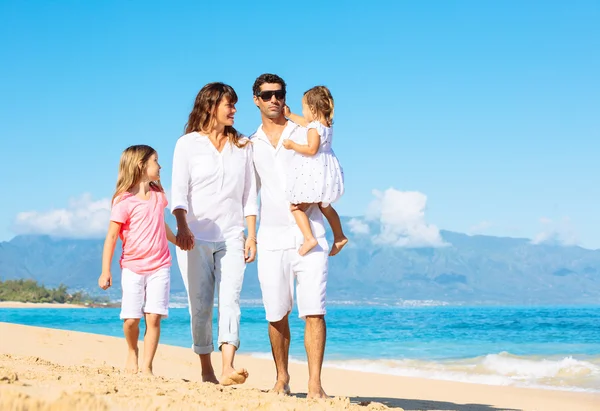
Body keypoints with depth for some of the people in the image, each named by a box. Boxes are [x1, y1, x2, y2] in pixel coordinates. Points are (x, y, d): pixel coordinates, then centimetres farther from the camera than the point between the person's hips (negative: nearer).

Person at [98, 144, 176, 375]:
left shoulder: (158, 195, 8)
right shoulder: (124, 201, -10)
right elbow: (111, 236, -9)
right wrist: (105, 271, -12)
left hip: (159, 267, 4)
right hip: (133, 267, -4)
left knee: (153, 317, -6)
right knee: (131, 318, -3)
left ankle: (147, 366, 1)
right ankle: (132, 352, 26)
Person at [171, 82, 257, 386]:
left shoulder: (242, 146, 12)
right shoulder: (187, 144, 3)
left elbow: (249, 194, 12)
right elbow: (178, 191, -6)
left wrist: (252, 235, 3)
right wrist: (182, 226, -22)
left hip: (231, 238, 2)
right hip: (195, 238, -1)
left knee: (230, 299, -15)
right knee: (200, 306, 0)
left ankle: (227, 368, -26)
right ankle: (206, 371, 11)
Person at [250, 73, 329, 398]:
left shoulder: (306, 134, 6)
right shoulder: (250, 145, 13)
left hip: (309, 234, -2)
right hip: (271, 238, 2)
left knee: (313, 310, -12)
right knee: (276, 314, 4)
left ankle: (315, 384, -12)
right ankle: (282, 378, 20)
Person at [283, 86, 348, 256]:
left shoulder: (314, 128, -18)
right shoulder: (327, 124, 9)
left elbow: (312, 149, -26)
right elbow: (306, 122, 25)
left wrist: (293, 145, -16)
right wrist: (290, 115, 31)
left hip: (314, 174, -9)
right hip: (327, 172, 9)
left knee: (296, 206, -1)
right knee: (325, 206, 27)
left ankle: (309, 238, -12)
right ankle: (339, 236, 33)